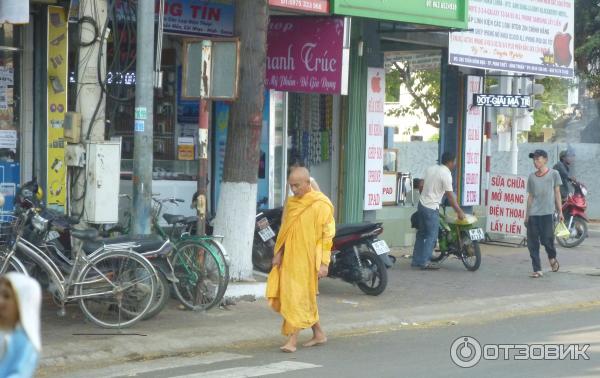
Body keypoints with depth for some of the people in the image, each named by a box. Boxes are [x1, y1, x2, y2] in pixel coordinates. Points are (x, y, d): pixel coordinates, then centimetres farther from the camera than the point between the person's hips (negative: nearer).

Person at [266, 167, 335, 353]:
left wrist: (324, 263, -15)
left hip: (308, 259, -7)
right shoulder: (291, 203, 12)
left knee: (299, 297, -7)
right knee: (306, 297, 12)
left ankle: (292, 339, -6)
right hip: (290, 257, 7)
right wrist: (278, 253, 9)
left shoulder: (321, 205, -9)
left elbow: (328, 234, -11)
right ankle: (319, 334, 24)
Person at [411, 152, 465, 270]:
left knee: (421, 234, 15)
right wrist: (459, 211, -11)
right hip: (432, 208, -8)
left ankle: (416, 260, 18)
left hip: (422, 204, 8)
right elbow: (450, 196, -16)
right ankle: (425, 262, -4)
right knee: (432, 236, -2)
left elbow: (421, 185, 15)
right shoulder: (446, 174, -16)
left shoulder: (430, 169, 7)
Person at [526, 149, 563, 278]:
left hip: (547, 213, -3)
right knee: (532, 243, -2)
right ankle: (537, 270, 3)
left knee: (547, 240, -7)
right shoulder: (532, 177, 12)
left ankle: (552, 258, 23)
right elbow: (530, 196, 15)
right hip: (533, 214, 3)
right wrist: (527, 214, 11)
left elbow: (557, 193, 7)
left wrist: (560, 211, 3)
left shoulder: (553, 174, 5)